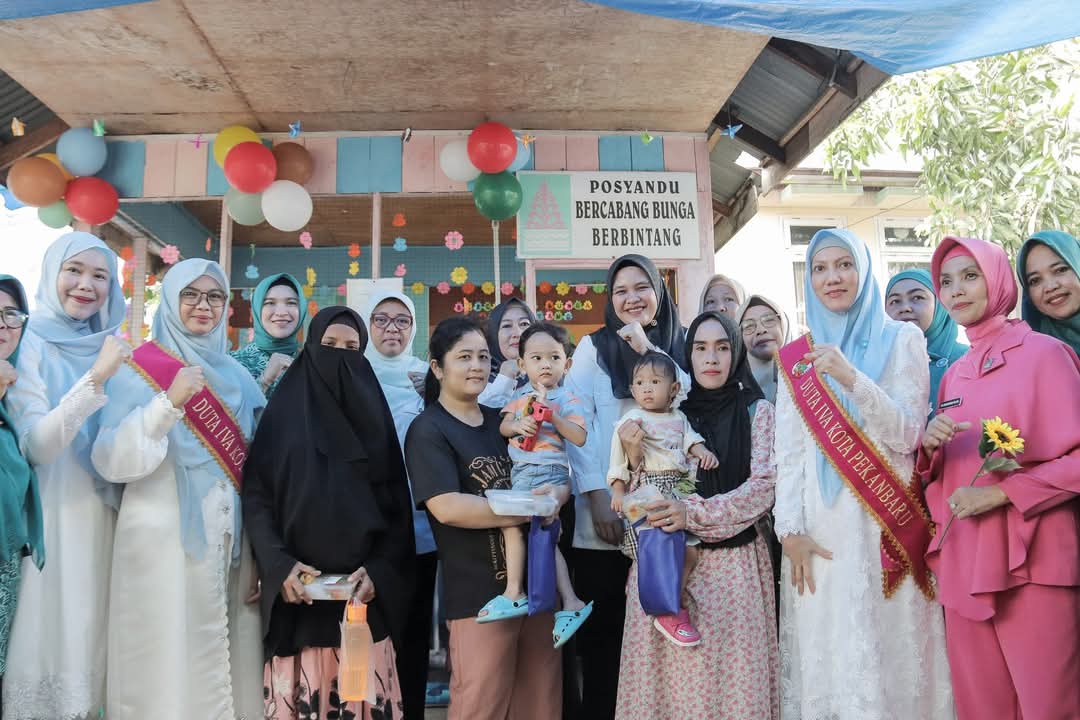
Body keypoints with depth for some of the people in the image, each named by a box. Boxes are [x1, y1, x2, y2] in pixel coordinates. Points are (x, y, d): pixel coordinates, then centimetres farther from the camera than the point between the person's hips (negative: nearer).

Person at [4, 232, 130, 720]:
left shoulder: (110, 347, 6)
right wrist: (95, 379, -29)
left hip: (106, 515, 5)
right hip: (53, 515, -4)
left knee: (95, 631, 13)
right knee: (53, 628, 2)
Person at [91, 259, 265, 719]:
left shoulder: (236, 377, 10)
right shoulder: (140, 369, -1)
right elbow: (111, 462, -12)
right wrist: (170, 402, -23)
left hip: (231, 541, 4)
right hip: (163, 542, -4)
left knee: (226, 659, 9)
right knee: (167, 659, -1)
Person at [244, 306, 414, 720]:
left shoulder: (374, 414, 9)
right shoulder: (284, 411, 5)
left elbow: (397, 507, 5)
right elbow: (255, 496, 0)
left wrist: (378, 571, -9)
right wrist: (279, 564, -14)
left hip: (362, 590, 1)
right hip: (297, 591, -1)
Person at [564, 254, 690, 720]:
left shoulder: (677, 347, 13)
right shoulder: (594, 347, 6)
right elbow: (577, 423, -2)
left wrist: (648, 349, -8)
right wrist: (596, 496, -11)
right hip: (605, 513, -2)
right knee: (602, 630, 4)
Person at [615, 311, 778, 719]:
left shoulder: (757, 411, 3)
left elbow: (765, 485, -7)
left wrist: (696, 513, -18)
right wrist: (634, 457, -6)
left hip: (732, 560, -2)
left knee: (730, 668, -1)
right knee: (672, 667, 2)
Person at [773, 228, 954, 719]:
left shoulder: (901, 340, 4)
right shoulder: (796, 356, 10)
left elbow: (907, 435, -6)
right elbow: (788, 452, 7)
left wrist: (851, 378, -20)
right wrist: (790, 529, -4)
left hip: (885, 519, -2)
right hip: (820, 523, 2)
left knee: (889, 648, 1)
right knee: (825, 653, 4)